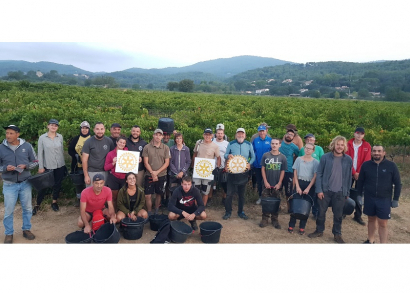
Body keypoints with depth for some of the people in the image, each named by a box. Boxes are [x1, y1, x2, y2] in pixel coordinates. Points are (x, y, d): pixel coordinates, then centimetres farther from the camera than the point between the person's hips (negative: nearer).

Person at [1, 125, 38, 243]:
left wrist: (26, 166, -14)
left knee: (27, 208, 12)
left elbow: (35, 162, 4)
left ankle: (26, 229, 30)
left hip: (25, 183, 1)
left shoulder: (27, 146, -3)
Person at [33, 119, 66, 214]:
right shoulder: (42, 137, -5)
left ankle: (54, 202, 28)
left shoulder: (60, 137, 1)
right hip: (47, 166, -2)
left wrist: (63, 163, 11)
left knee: (57, 185, 11)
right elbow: (40, 153, -3)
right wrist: (41, 167, -5)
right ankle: (37, 205, 17)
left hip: (60, 166, 2)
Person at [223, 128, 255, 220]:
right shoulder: (231, 144, 0)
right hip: (232, 172, -1)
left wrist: (249, 163, -11)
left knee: (242, 193, 12)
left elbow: (253, 157, 7)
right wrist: (228, 156, -17)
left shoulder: (249, 145, 3)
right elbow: (225, 155, 6)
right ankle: (228, 212, 13)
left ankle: (241, 212, 26)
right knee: (230, 193, -2)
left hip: (244, 172, 1)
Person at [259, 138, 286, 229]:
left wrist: (279, 183, -7)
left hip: (277, 185, 0)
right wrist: (265, 181, -6)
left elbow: (283, 171, -1)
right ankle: (265, 219, 16)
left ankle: (275, 219, 21)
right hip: (267, 184, 0)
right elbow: (263, 169, 0)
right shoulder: (265, 155, -1)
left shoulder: (282, 157, -2)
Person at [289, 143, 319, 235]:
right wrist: (297, 186, -5)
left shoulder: (315, 162, 0)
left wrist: (308, 188, -10)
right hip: (299, 183, 1)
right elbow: (295, 173, 3)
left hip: (310, 185, -1)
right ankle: (291, 225, 8)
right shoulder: (298, 159, 4)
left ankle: (302, 227, 12)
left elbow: (315, 176, -3)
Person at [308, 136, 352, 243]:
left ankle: (337, 234, 27)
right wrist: (319, 190, -8)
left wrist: (347, 192, 7)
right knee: (321, 212, 10)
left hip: (340, 192, 1)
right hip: (325, 190, -1)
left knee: (338, 214, 9)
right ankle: (319, 231, 28)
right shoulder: (325, 157, -6)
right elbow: (319, 174, -3)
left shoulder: (348, 160, -1)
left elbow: (349, 177, 6)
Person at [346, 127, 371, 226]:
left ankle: (358, 216, 14)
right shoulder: (348, 144, -1)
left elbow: (366, 161, -5)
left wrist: (359, 173, -13)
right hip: (349, 173, 0)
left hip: (360, 174, 0)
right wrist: (354, 173, -12)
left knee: (359, 195, 5)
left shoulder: (367, 146, 1)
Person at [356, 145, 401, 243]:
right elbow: (360, 181, 7)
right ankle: (370, 241, 31)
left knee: (382, 223, 1)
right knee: (371, 220, 15)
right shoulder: (366, 165, -2)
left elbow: (398, 184, 0)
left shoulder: (391, 165, -7)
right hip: (369, 198, 2)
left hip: (384, 200, -2)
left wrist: (396, 199, -1)